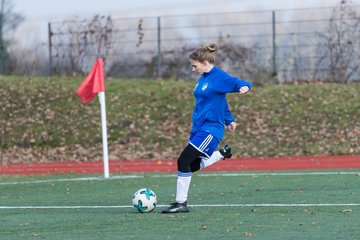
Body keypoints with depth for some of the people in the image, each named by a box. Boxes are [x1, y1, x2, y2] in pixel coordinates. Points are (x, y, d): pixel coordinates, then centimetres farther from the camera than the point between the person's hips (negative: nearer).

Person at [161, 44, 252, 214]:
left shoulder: (219, 77, -12)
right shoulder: (204, 79, 14)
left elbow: (241, 84, -24)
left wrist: (244, 87, -47)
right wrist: (229, 120, 29)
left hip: (210, 129, -10)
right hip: (198, 128, 10)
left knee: (184, 161, -14)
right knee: (191, 165, 12)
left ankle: (181, 204, -7)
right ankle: (222, 154, 29)